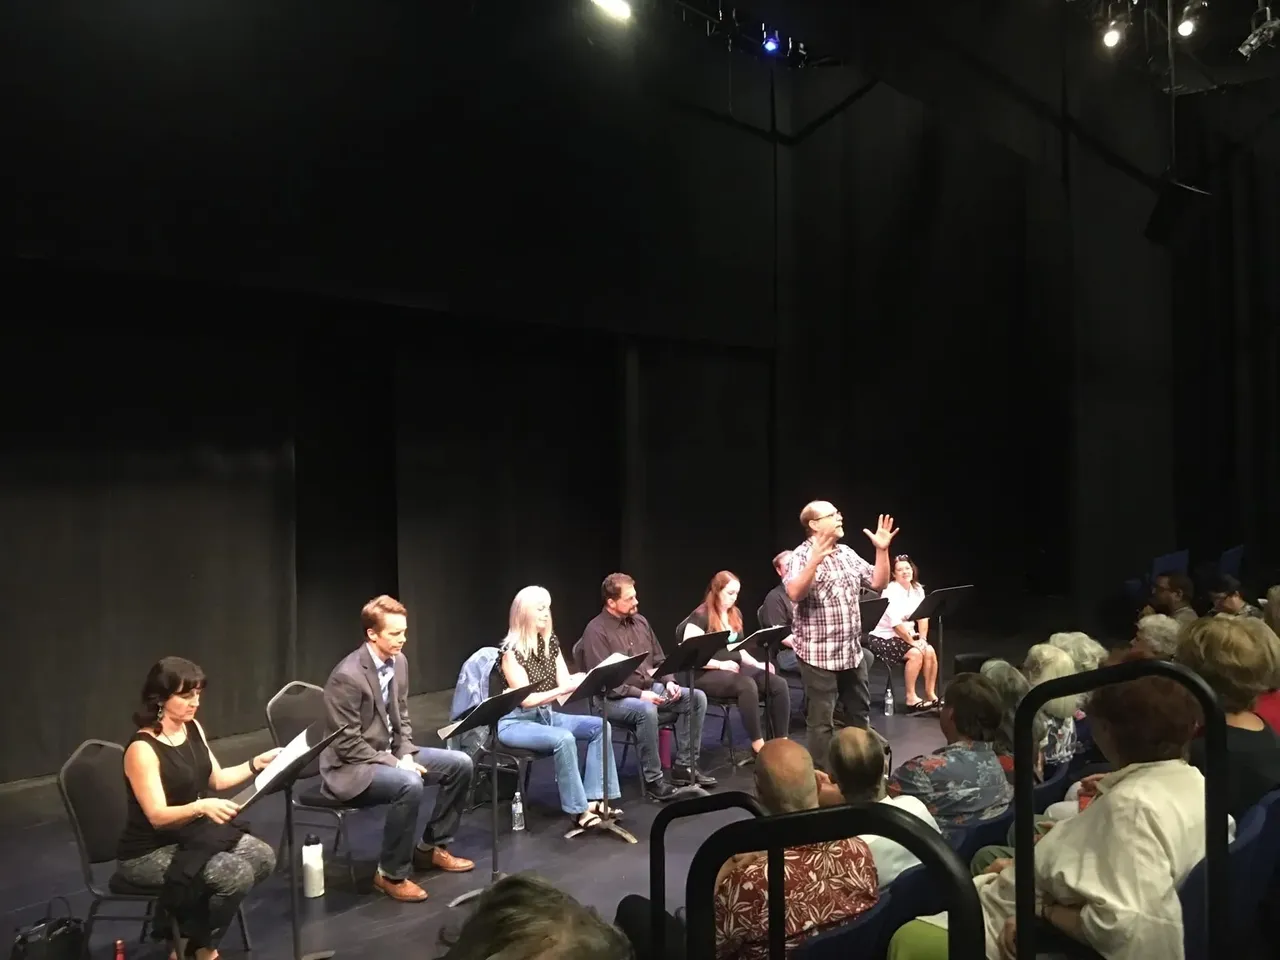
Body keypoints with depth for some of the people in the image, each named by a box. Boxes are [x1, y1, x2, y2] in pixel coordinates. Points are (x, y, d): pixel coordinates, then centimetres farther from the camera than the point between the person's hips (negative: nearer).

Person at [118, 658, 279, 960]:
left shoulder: (193, 728, 1)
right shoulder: (142, 748, -23)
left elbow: (216, 779, 12)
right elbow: (158, 817, -26)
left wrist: (257, 763, -2)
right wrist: (202, 807, -43)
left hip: (194, 833, 8)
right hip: (148, 852, -8)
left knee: (264, 857, -11)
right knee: (238, 875, -24)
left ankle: (188, 925, 5)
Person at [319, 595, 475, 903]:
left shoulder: (398, 661, 0)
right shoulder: (347, 676, -25)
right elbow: (348, 744, -22)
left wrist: (406, 755, -6)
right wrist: (396, 763, -22)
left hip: (390, 752, 9)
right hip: (350, 767, -9)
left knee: (460, 764, -1)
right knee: (409, 784, -35)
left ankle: (430, 846, 15)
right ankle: (391, 874, -15)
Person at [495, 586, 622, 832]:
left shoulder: (550, 642, 5)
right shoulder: (512, 651, -16)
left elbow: (566, 683, 2)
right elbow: (526, 700, -21)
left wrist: (586, 679, -19)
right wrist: (563, 689, -33)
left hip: (546, 715, 7)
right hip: (515, 722, -7)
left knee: (599, 726, -11)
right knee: (563, 738, -32)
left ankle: (594, 799, -14)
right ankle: (578, 811, -23)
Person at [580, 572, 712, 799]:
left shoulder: (640, 622, 10)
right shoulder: (596, 631, -13)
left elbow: (658, 660, 18)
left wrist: (668, 682, -2)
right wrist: (638, 694, -25)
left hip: (651, 688, 8)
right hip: (616, 698, -8)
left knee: (696, 697, -9)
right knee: (647, 711, -38)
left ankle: (684, 765, -1)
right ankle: (653, 780, -24)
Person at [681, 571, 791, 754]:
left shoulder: (735, 614, 14)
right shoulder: (700, 617, -9)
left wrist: (756, 664, 5)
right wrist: (721, 664, -21)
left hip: (735, 668, 7)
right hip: (707, 674, -7)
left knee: (779, 684, -17)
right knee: (747, 685, -37)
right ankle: (758, 745, -26)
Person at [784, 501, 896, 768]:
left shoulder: (847, 553, 10)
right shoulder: (802, 556, -11)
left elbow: (879, 583, 10)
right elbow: (795, 594, -28)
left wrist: (882, 550, -2)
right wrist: (816, 559, -38)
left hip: (852, 652, 7)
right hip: (818, 655, -7)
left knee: (860, 713, 18)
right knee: (821, 720, 1)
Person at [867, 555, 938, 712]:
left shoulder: (917, 589, 4)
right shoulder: (891, 591, -19)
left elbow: (923, 616, 0)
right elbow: (895, 622, -26)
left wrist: (922, 638, -13)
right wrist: (912, 642, -24)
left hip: (907, 635, 7)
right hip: (884, 637, -7)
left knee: (930, 651, -16)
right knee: (916, 654, -26)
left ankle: (931, 695, -7)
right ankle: (911, 698, -18)